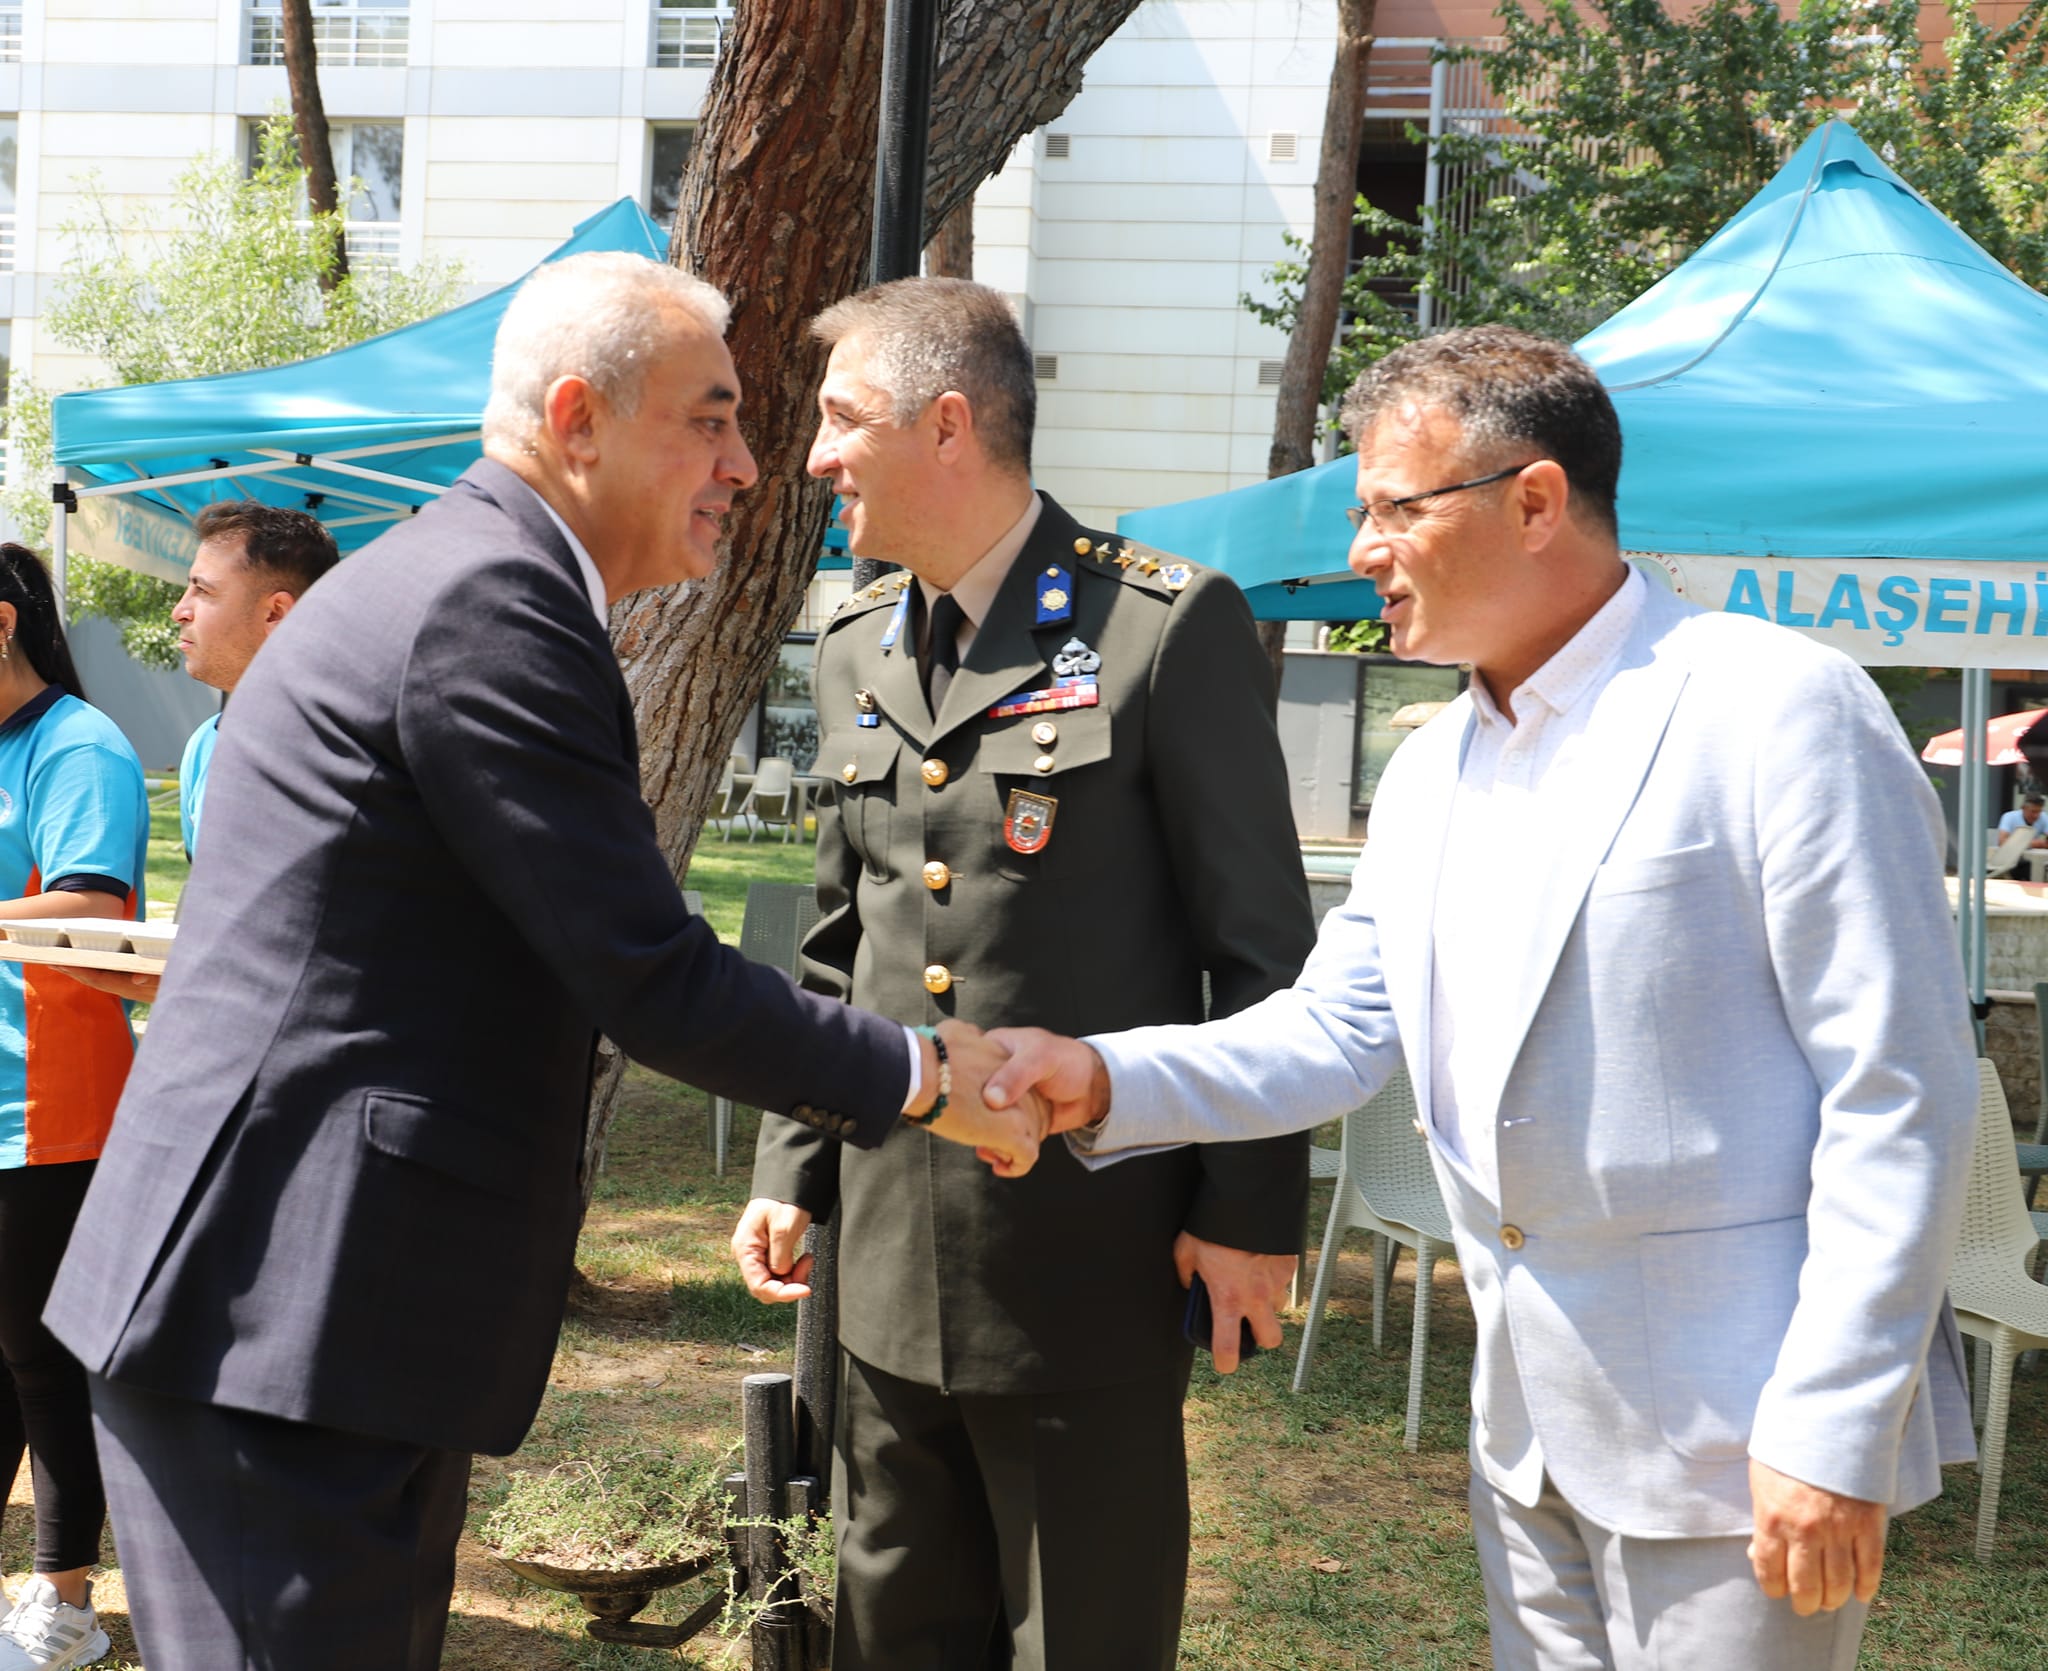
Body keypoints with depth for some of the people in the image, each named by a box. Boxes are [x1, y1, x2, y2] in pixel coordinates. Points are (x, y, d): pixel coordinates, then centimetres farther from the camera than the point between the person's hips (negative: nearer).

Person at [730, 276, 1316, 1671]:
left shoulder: (1170, 628, -10)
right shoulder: (857, 653, 11)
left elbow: (1259, 943, -8)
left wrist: (1250, 1203, -10)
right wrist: (792, 1166, 12)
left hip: (1088, 1262, -6)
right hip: (892, 1254, 7)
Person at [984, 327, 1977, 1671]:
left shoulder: (1778, 711, -14)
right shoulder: (1428, 777, 11)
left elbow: (1901, 1095, -16)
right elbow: (1334, 1031, 8)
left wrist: (1832, 1435, -19)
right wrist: (1106, 1082, -8)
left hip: (1738, 1446, -7)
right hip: (1532, 1438, 7)